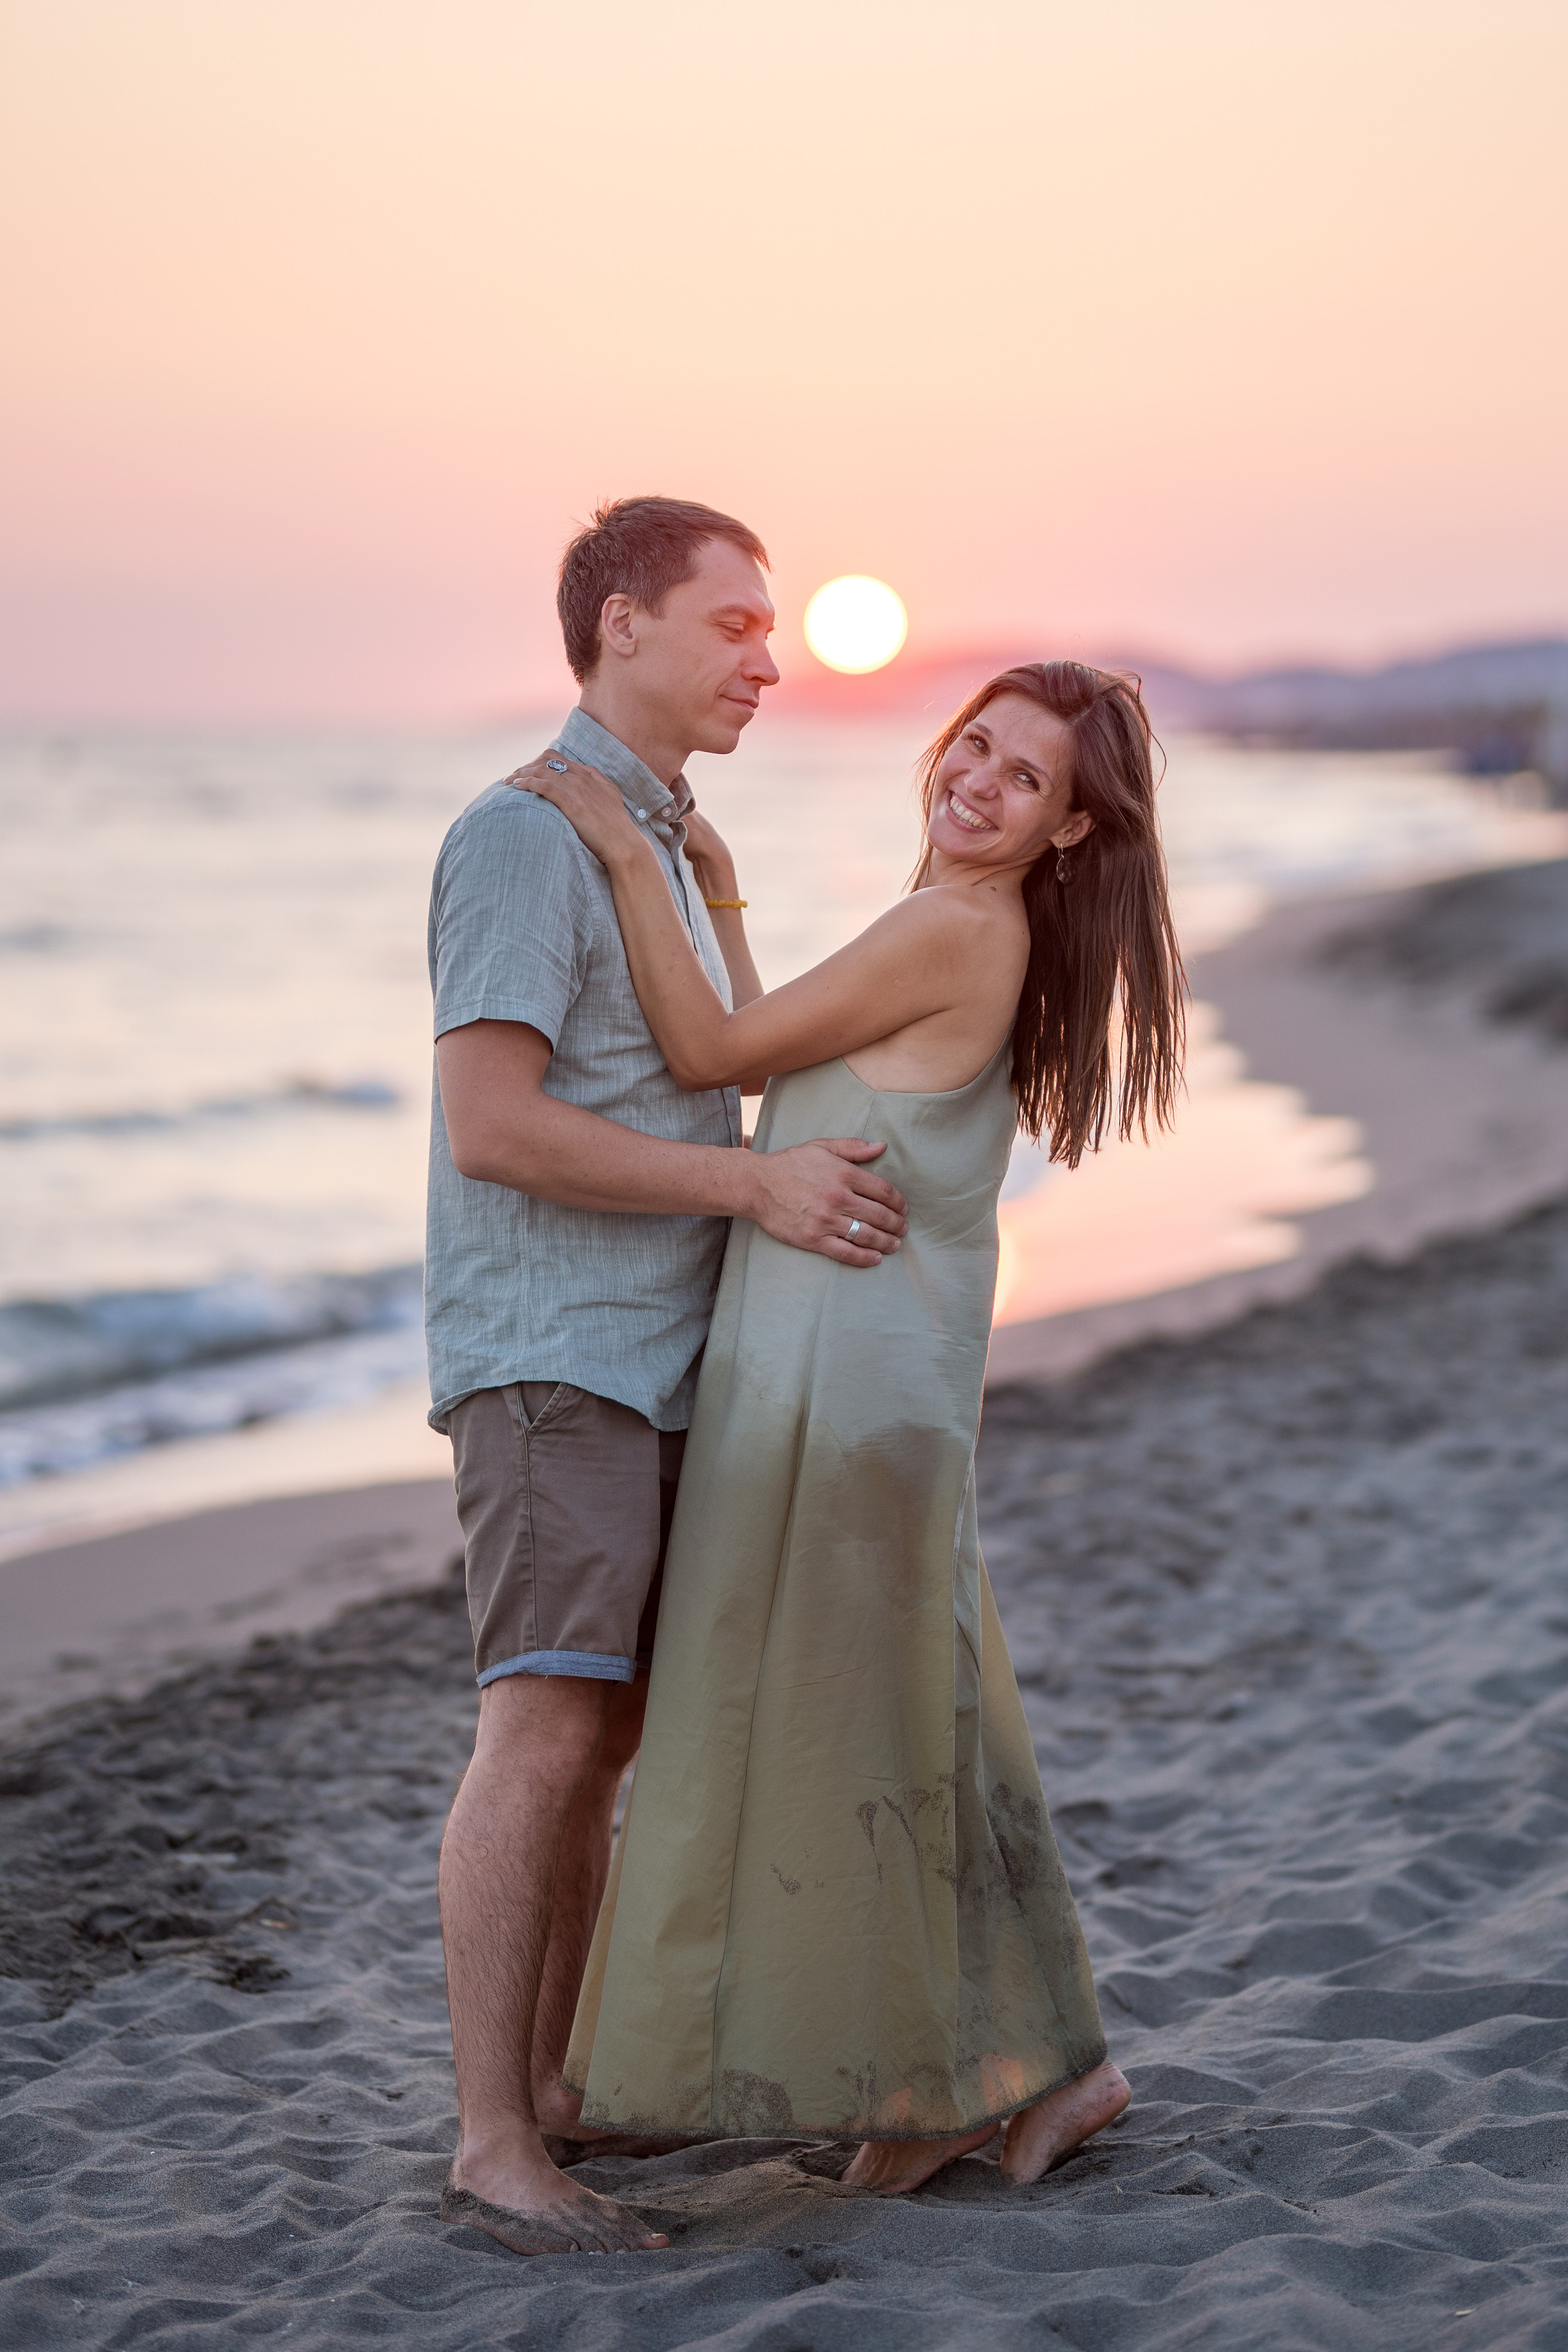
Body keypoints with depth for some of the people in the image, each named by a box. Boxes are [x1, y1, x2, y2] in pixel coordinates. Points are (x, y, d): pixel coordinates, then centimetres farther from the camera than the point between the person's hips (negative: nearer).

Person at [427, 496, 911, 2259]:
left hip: (649, 1358, 9)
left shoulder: (663, 845, 19)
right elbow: (493, 1126, -20)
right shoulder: (526, 836, -11)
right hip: (546, 1355, -9)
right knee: (544, 1730, -14)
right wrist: (752, 1182, -18)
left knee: (604, 1735, 10)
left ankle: (555, 2088, 18)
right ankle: (490, 2149, -11)